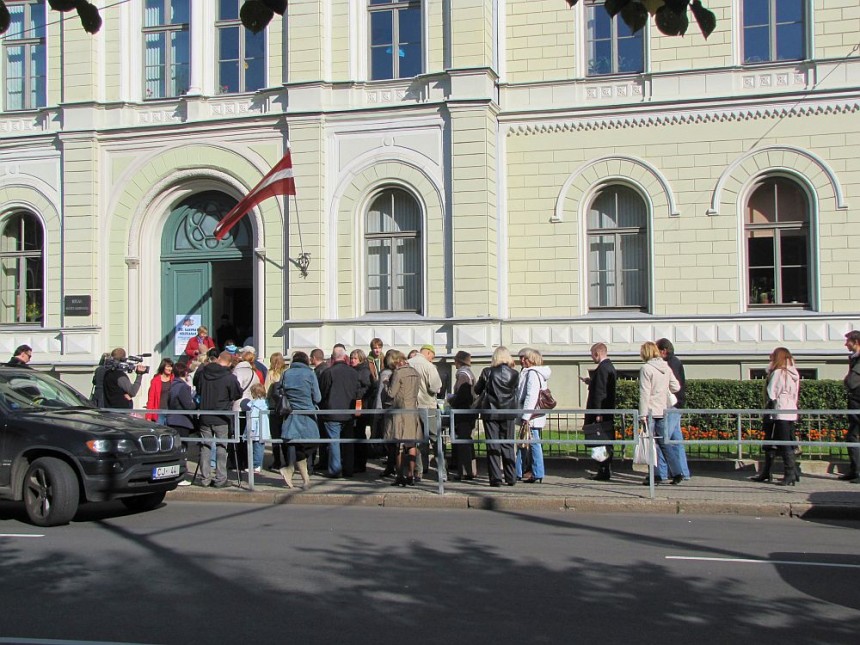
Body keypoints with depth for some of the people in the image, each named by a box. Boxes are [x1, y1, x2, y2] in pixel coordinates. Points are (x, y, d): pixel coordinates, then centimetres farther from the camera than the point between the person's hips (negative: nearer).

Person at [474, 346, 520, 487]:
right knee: (508, 445, 11)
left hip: (490, 413, -2)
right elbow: (515, 390, 10)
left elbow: (477, 390, 5)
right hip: (508, 413, 2)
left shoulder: (487, 372, -6)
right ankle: (511, 478, 12)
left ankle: (495, 478, -2)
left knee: (493, 446, 3)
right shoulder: (514, 374, -3)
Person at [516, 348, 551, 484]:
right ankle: (518, 472, 18)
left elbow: (531, 396, -21)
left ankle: (537, 475, 3)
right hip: (529, 416, 10)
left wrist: (526, 416, -22)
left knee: (534, 444, -3)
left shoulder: (532, 373, -14)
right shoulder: (528, 372, 16)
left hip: (532, 417, -10)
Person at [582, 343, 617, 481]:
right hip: (609, 412, 10)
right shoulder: (610, 367, 14)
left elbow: (599, 392, -21)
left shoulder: (602, 369, -17)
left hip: (601, 413, -10)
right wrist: (590, 382, 19)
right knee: (607, 442, 13)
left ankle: (604, 472, -3)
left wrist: (597, 413, -22)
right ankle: (606, 471, 19)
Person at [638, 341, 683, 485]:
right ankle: (676, 472, 9)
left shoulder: (646, 368, -12)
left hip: (650, 411, -6)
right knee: (664, 442, 12)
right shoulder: (666, 367, 7)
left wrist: (642, 414, -13)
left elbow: (644, 393, -14)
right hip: (663, 410, 6)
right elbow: (676, 387, 11)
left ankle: (655, 475, 1)